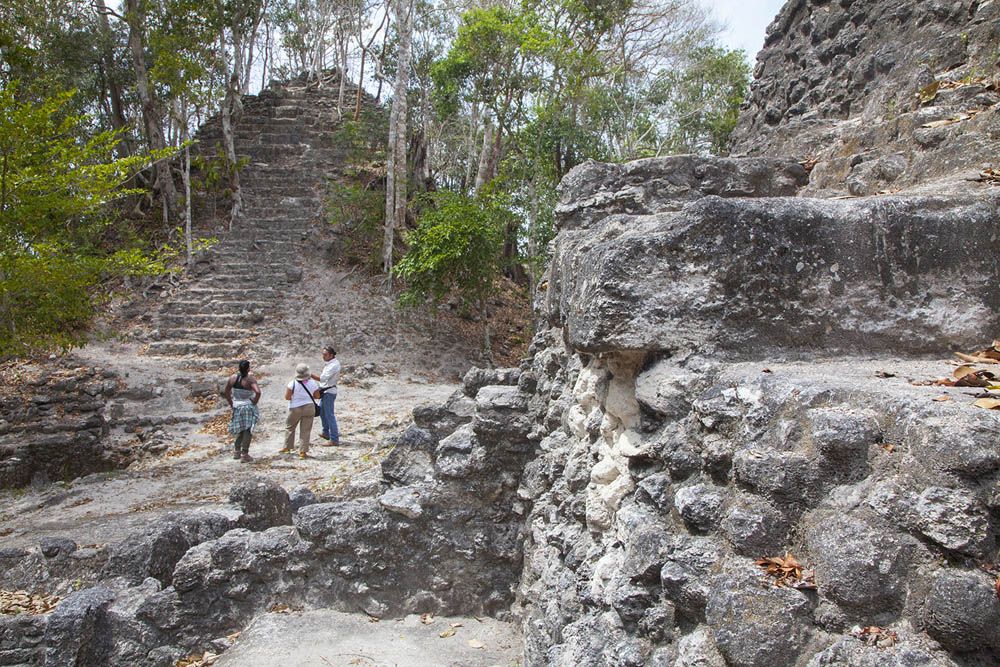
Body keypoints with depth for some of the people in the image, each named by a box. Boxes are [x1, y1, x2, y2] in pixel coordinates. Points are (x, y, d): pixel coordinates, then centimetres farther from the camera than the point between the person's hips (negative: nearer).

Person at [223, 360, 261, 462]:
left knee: (241, 430, 21)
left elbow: (226, 393, 9)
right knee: (248, 430, 3)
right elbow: (258, 392, -31)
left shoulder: (232, 378, -2)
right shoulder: (250, 379, -18)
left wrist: (231, 404, 15)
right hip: (248, 407, -5)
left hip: (237, 407, 5)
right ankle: (244, 454, 4)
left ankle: (237, 451, 27)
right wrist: (254, 402, -15)